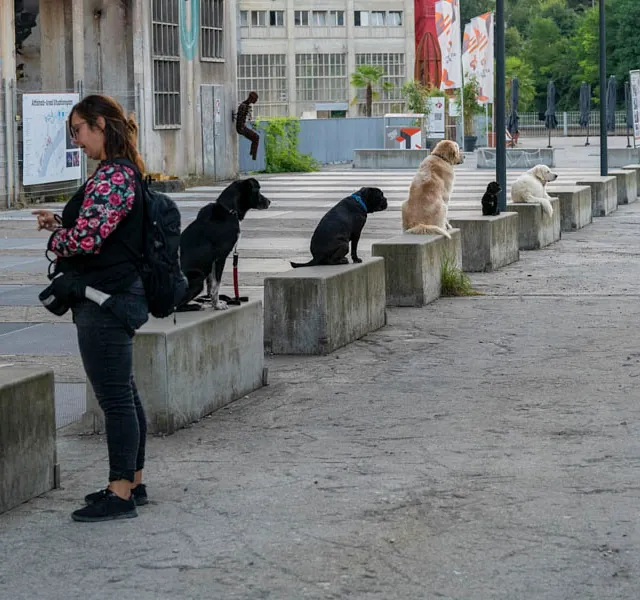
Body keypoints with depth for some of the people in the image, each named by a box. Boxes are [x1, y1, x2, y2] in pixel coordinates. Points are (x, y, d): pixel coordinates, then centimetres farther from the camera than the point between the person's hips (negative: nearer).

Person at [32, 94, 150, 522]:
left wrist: (55, 239, -5)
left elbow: (85, 238, -25)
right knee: (124, 394, 16)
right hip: (117, 295, 11)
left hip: (105, 300, -11)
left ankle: (121, 495, 1)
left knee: (115, 398, -5)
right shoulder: (125, 171, 14)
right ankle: (132, 483, 25)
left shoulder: (112, 177, -19)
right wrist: (60, 222, 9)